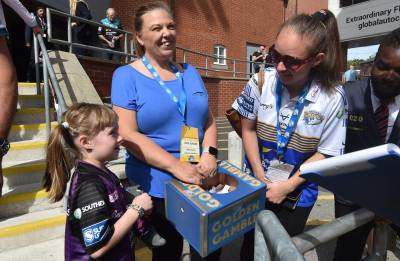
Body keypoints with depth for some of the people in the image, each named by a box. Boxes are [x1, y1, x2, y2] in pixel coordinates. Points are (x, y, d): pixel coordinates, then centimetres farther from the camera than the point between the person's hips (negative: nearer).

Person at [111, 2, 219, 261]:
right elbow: (128, 135, -16)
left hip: (199, 179, 5)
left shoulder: (190, 72, 7)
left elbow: (208, 119, 8)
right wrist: (175, 165, -24)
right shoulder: (126, 76, -8)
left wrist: (210, 153, -10)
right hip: (156, 186, -4)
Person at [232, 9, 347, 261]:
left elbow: (324, 153, -10)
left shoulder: (332, 98, -18)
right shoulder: (261, 82, -16)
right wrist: (260, 176, -10)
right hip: (256, 185, 1)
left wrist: (287, 186, -15)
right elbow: (248, 129, -6)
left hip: (297, 194, -1)